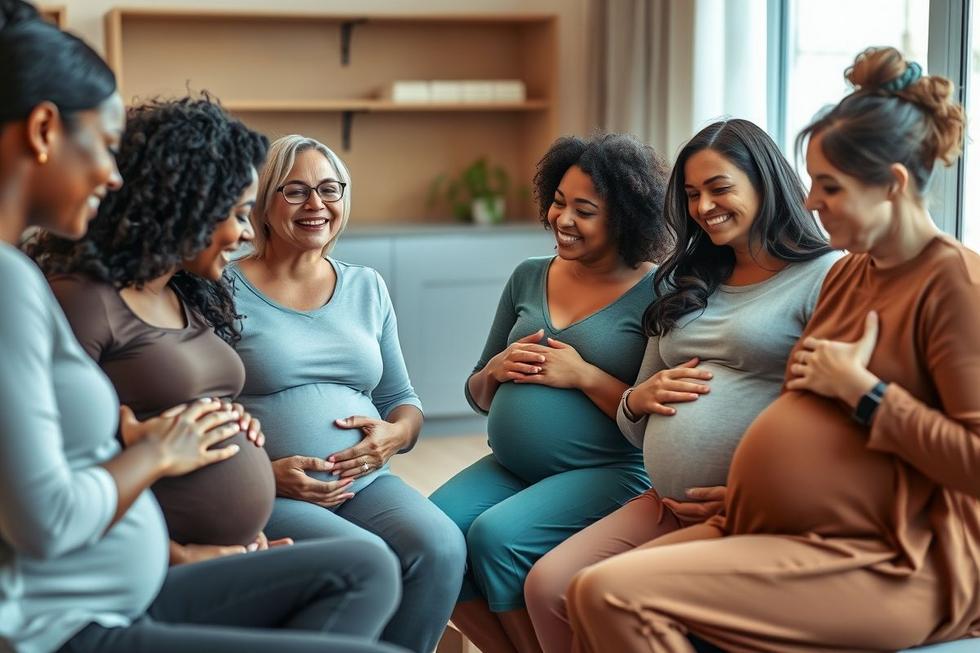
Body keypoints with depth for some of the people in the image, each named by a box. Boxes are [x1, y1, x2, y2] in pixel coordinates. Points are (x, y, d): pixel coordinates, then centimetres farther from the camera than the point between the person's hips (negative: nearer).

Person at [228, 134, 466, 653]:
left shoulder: (366, 287, 17)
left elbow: (402, 400, 21)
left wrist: (395, 434, -2)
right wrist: (264, 473, -16)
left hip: (366, 483, 5)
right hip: (266, 495, -4)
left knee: (441, 547, -26)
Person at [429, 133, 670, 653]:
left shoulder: (656, 294, -5)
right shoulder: (529, 278, 12)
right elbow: (477, 396, 19)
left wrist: (585, 376, -15)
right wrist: (497, 369, -2)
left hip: (606, 473, -5)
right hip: (509, 467, 6)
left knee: (496, 536, -27)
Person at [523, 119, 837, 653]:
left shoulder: (824, 277, -4)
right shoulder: (687, 288, 19)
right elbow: (636, 429, 23)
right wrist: (639, 400, -1)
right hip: (663, 507, 7)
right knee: (547, 585, -9)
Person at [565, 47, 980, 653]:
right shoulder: (849, 272, 15)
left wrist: (861, 388, -15)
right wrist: (742, 484, 12)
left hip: (890, 565, -9)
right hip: (785, 534, 9)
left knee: (613, 595, -22)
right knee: (586, 591, -2)